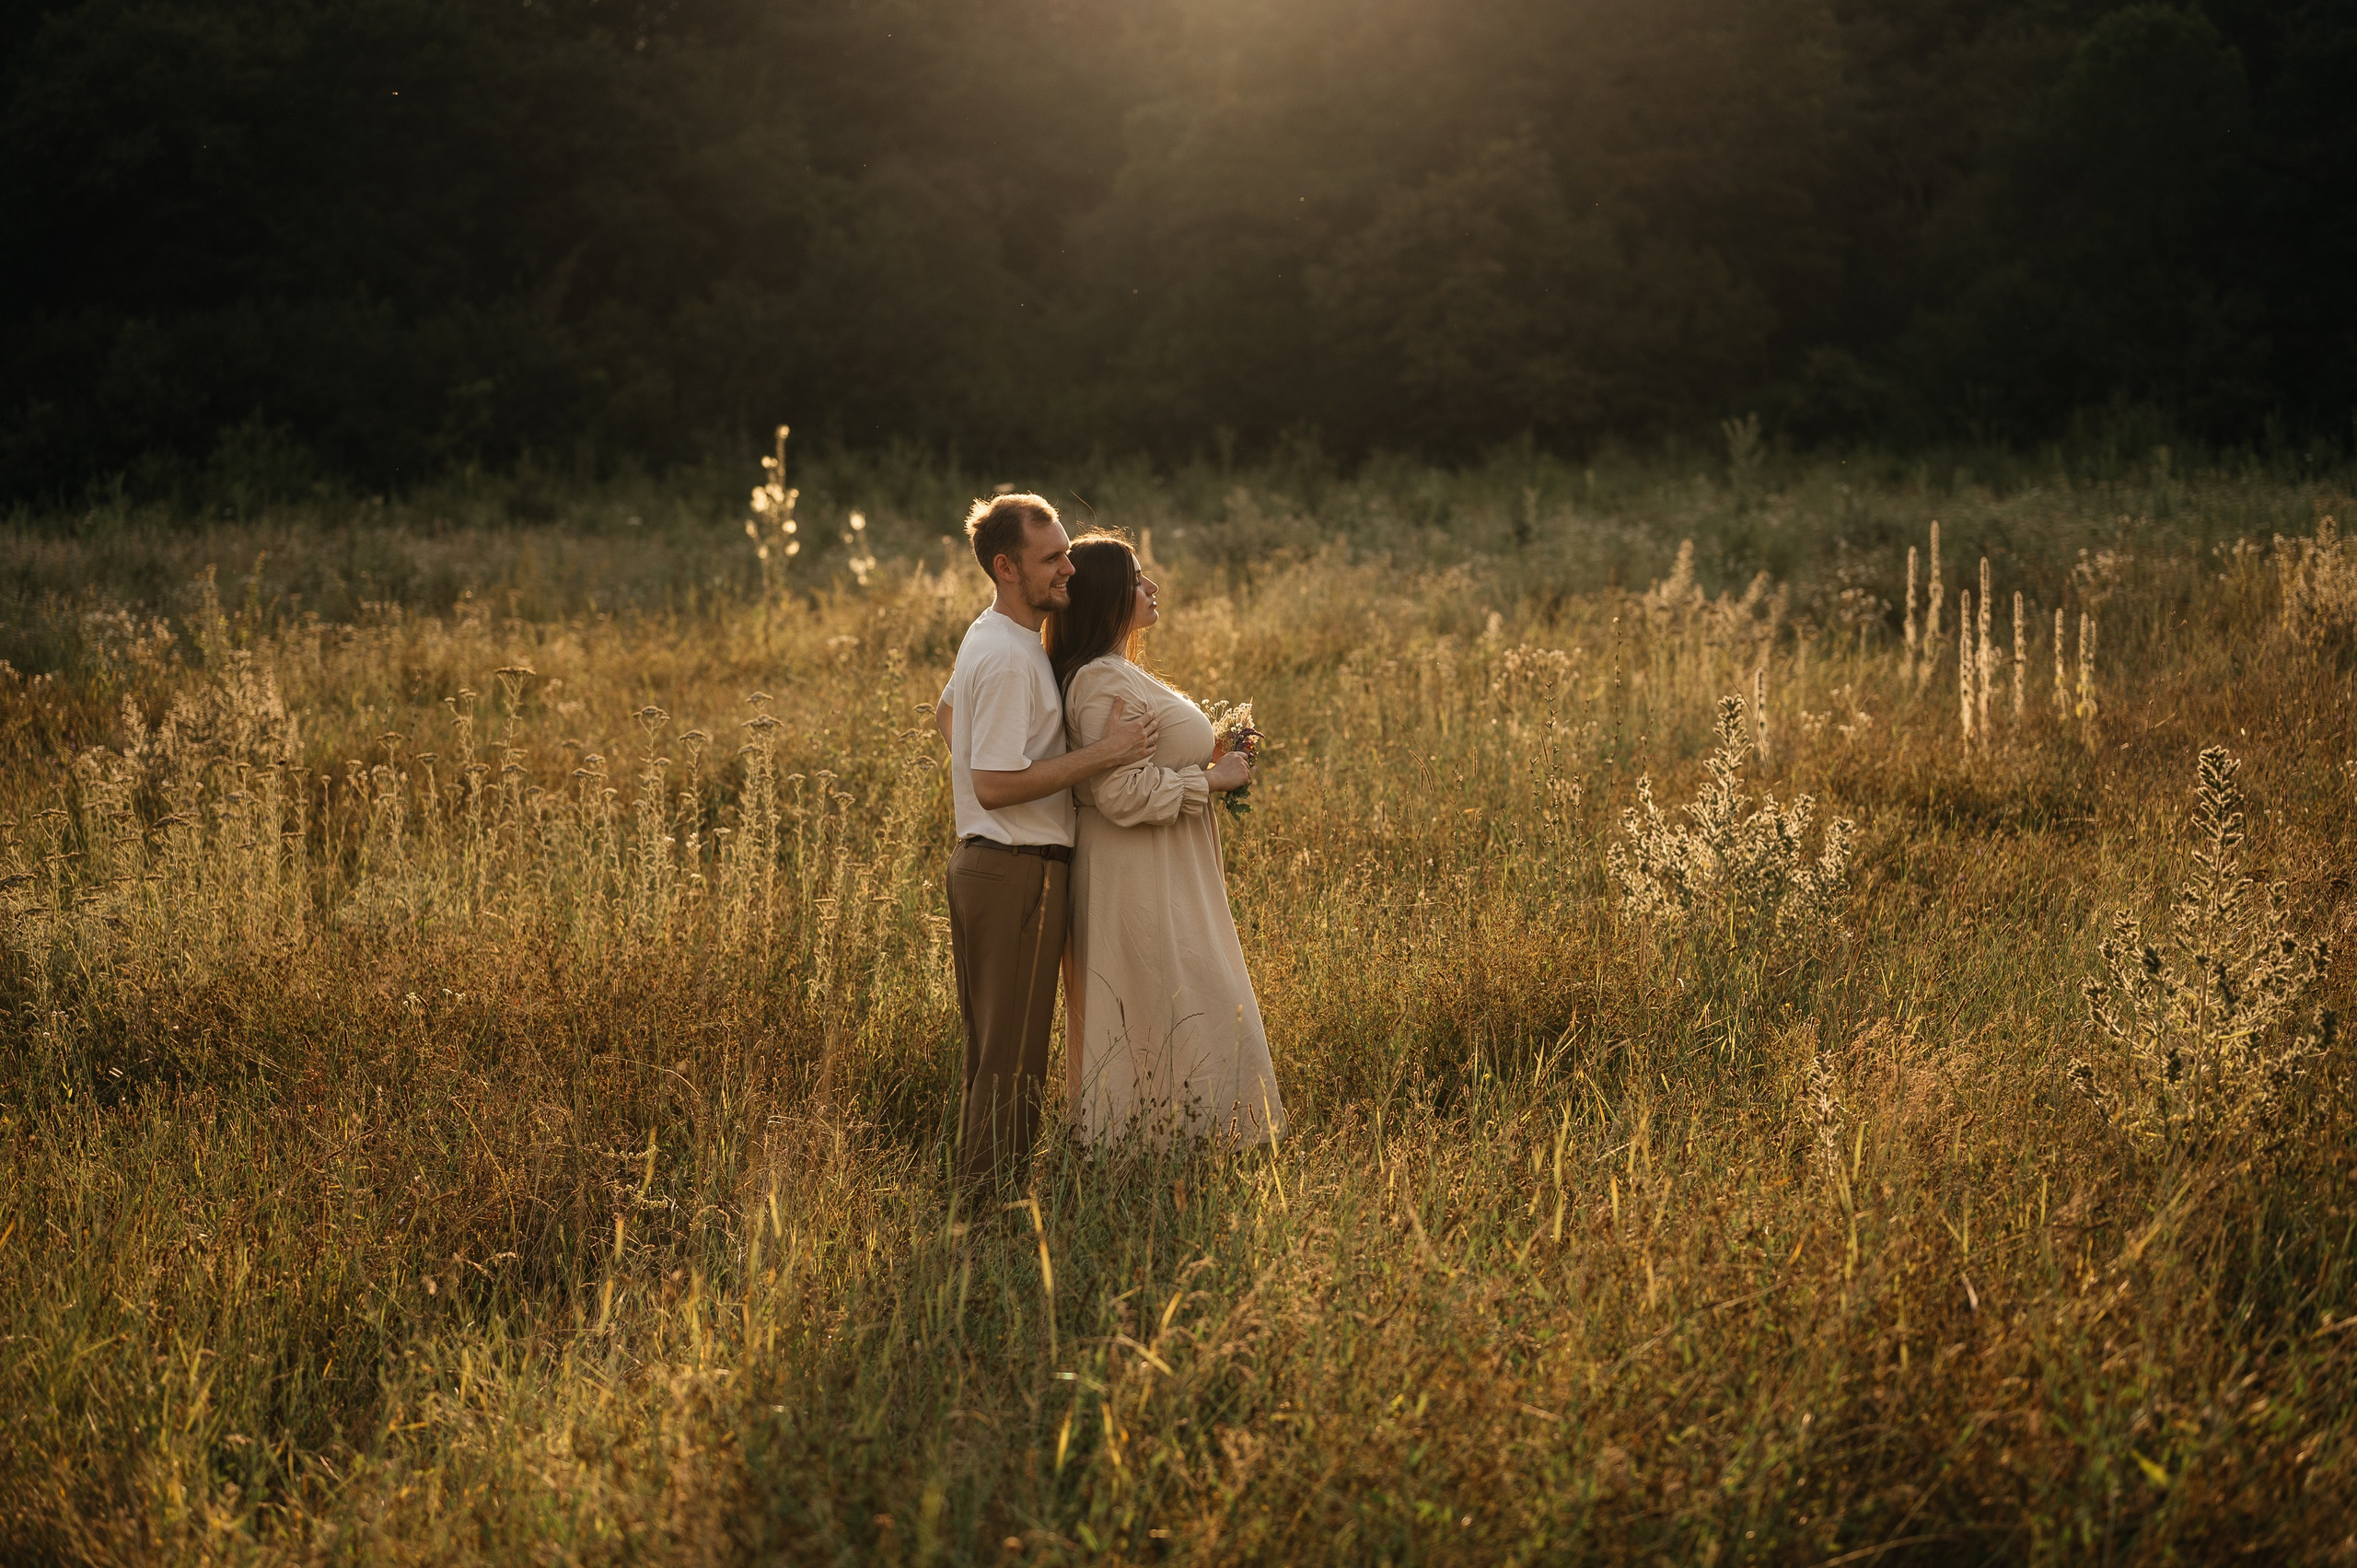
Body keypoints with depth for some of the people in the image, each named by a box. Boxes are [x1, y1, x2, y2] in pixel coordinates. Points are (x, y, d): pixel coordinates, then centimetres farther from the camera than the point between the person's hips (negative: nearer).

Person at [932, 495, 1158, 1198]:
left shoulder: (985, 635, 12)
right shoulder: (1009, 659, -21)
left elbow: (946, 712, 31)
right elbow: (995, 786, -24)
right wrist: (1102, 753, -23)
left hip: (982, 861, 10)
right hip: (1019, 871, -10)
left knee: (986, 1050, 16)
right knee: (1013, 1059, -6)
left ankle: (972, 1194, 23)